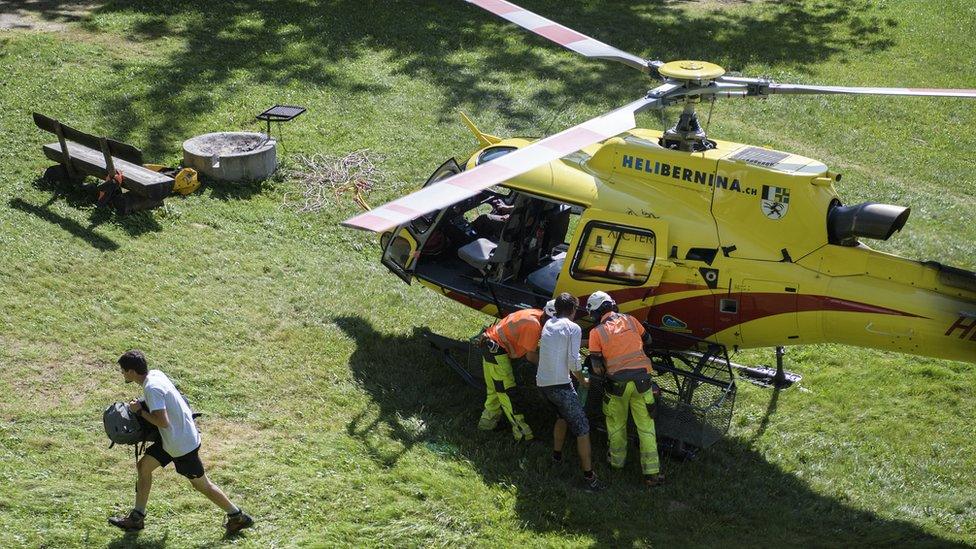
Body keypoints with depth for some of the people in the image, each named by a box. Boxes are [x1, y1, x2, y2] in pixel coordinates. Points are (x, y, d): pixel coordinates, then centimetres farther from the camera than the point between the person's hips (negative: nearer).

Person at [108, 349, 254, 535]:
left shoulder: (152, 388, -26)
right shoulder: (155, 374, 2)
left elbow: (163, 422, -31)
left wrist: (140, 411, -18)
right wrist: (141, 405, 7)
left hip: (182, 444, -10)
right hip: (172, 438, 10)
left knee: (202, 485, 5)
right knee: (143, 466, 13)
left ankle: (237, 517, 17)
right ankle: (137, 518, 22)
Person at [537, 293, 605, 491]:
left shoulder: (548, 324, 14)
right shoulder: (573, 328, -5)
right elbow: (573, 362, -11)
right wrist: (582, 380, 4)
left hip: (542, 383, 8)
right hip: (560, 384, -7)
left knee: (562, 416, 32)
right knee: (582, 428, -3)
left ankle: (557, 456, 39)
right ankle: (589, 477, -6)